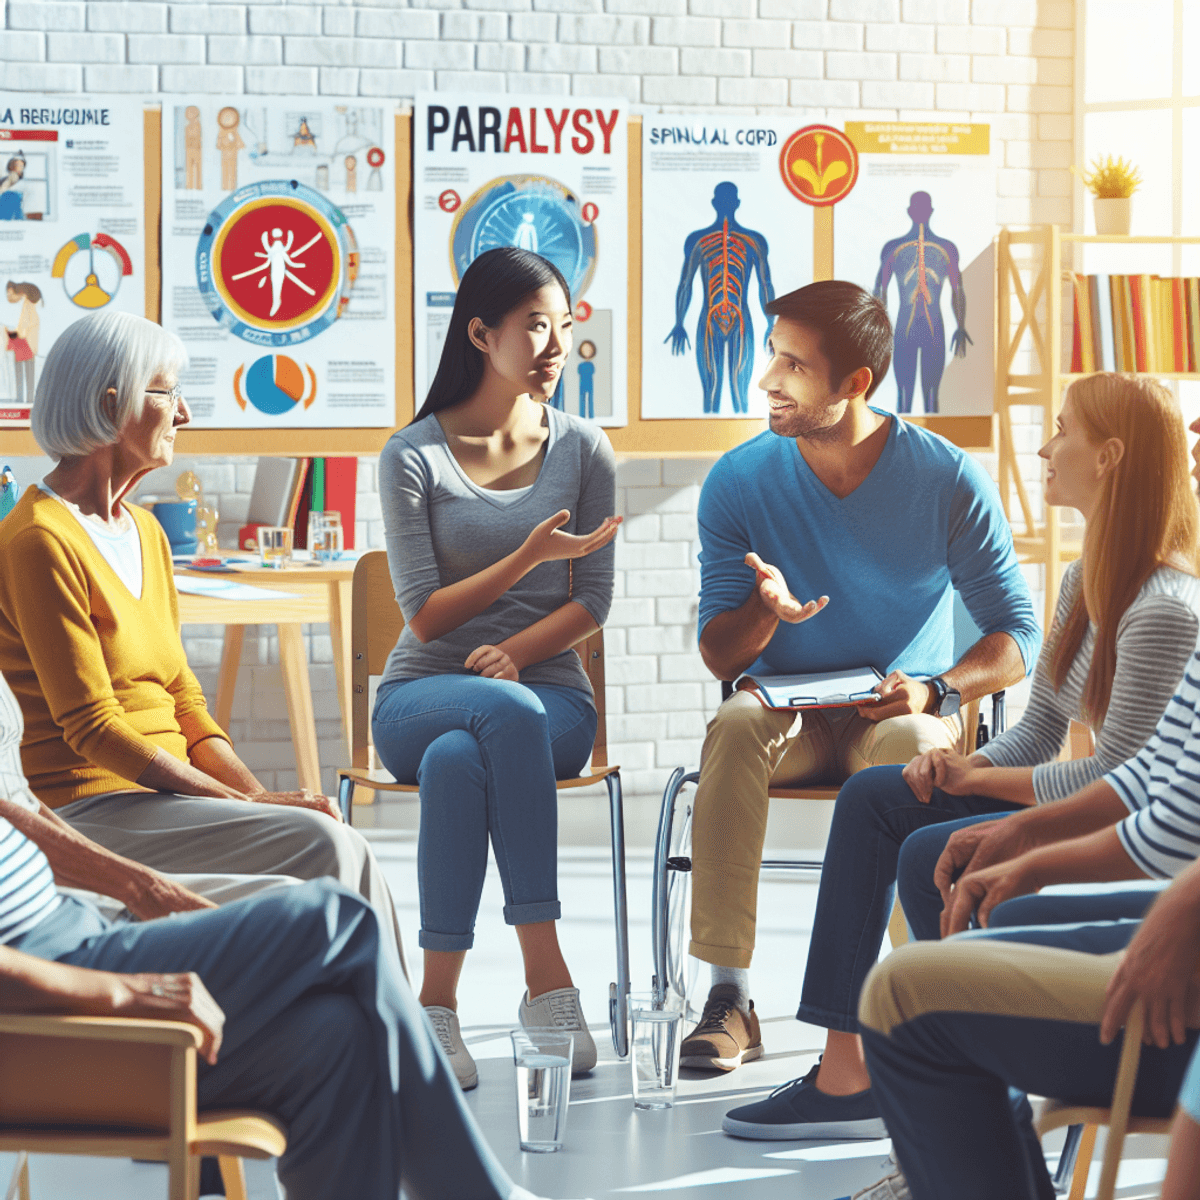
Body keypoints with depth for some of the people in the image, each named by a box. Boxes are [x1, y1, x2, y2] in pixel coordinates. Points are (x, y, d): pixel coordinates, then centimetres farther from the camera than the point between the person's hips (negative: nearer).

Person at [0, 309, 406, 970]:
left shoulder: (145, 532, 18)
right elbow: (92, 728, -15)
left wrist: (262, 794, -2)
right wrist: (246, 805, -17)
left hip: (168, 795, 8)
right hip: (91, 811, -8)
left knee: (337, 844, -18)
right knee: (320, 843, -24)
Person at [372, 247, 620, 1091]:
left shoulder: (584, 451, 8)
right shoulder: (413, 457, 1)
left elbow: (593, 605, 3)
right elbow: (425, 613, -5)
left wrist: (513, 652, -15)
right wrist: (531, 556, -16)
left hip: (551, 693, 1)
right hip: (424, 694, -1)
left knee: (457, 759, -36)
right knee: (510, 714, -39)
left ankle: (438, 1000, -36)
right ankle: (546, 974, -40)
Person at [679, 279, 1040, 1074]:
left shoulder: (949, 481, -8)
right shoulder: (740, 482, -3)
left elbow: (1019, 634, -3)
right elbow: (718, 655, 0)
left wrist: (936, 690, -22)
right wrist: (766, 608, -23)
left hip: (904, 714, -1)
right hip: (788, 710, 2)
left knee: (904, 744, -37)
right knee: (737, 725, -33)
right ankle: (728, 996, -35)